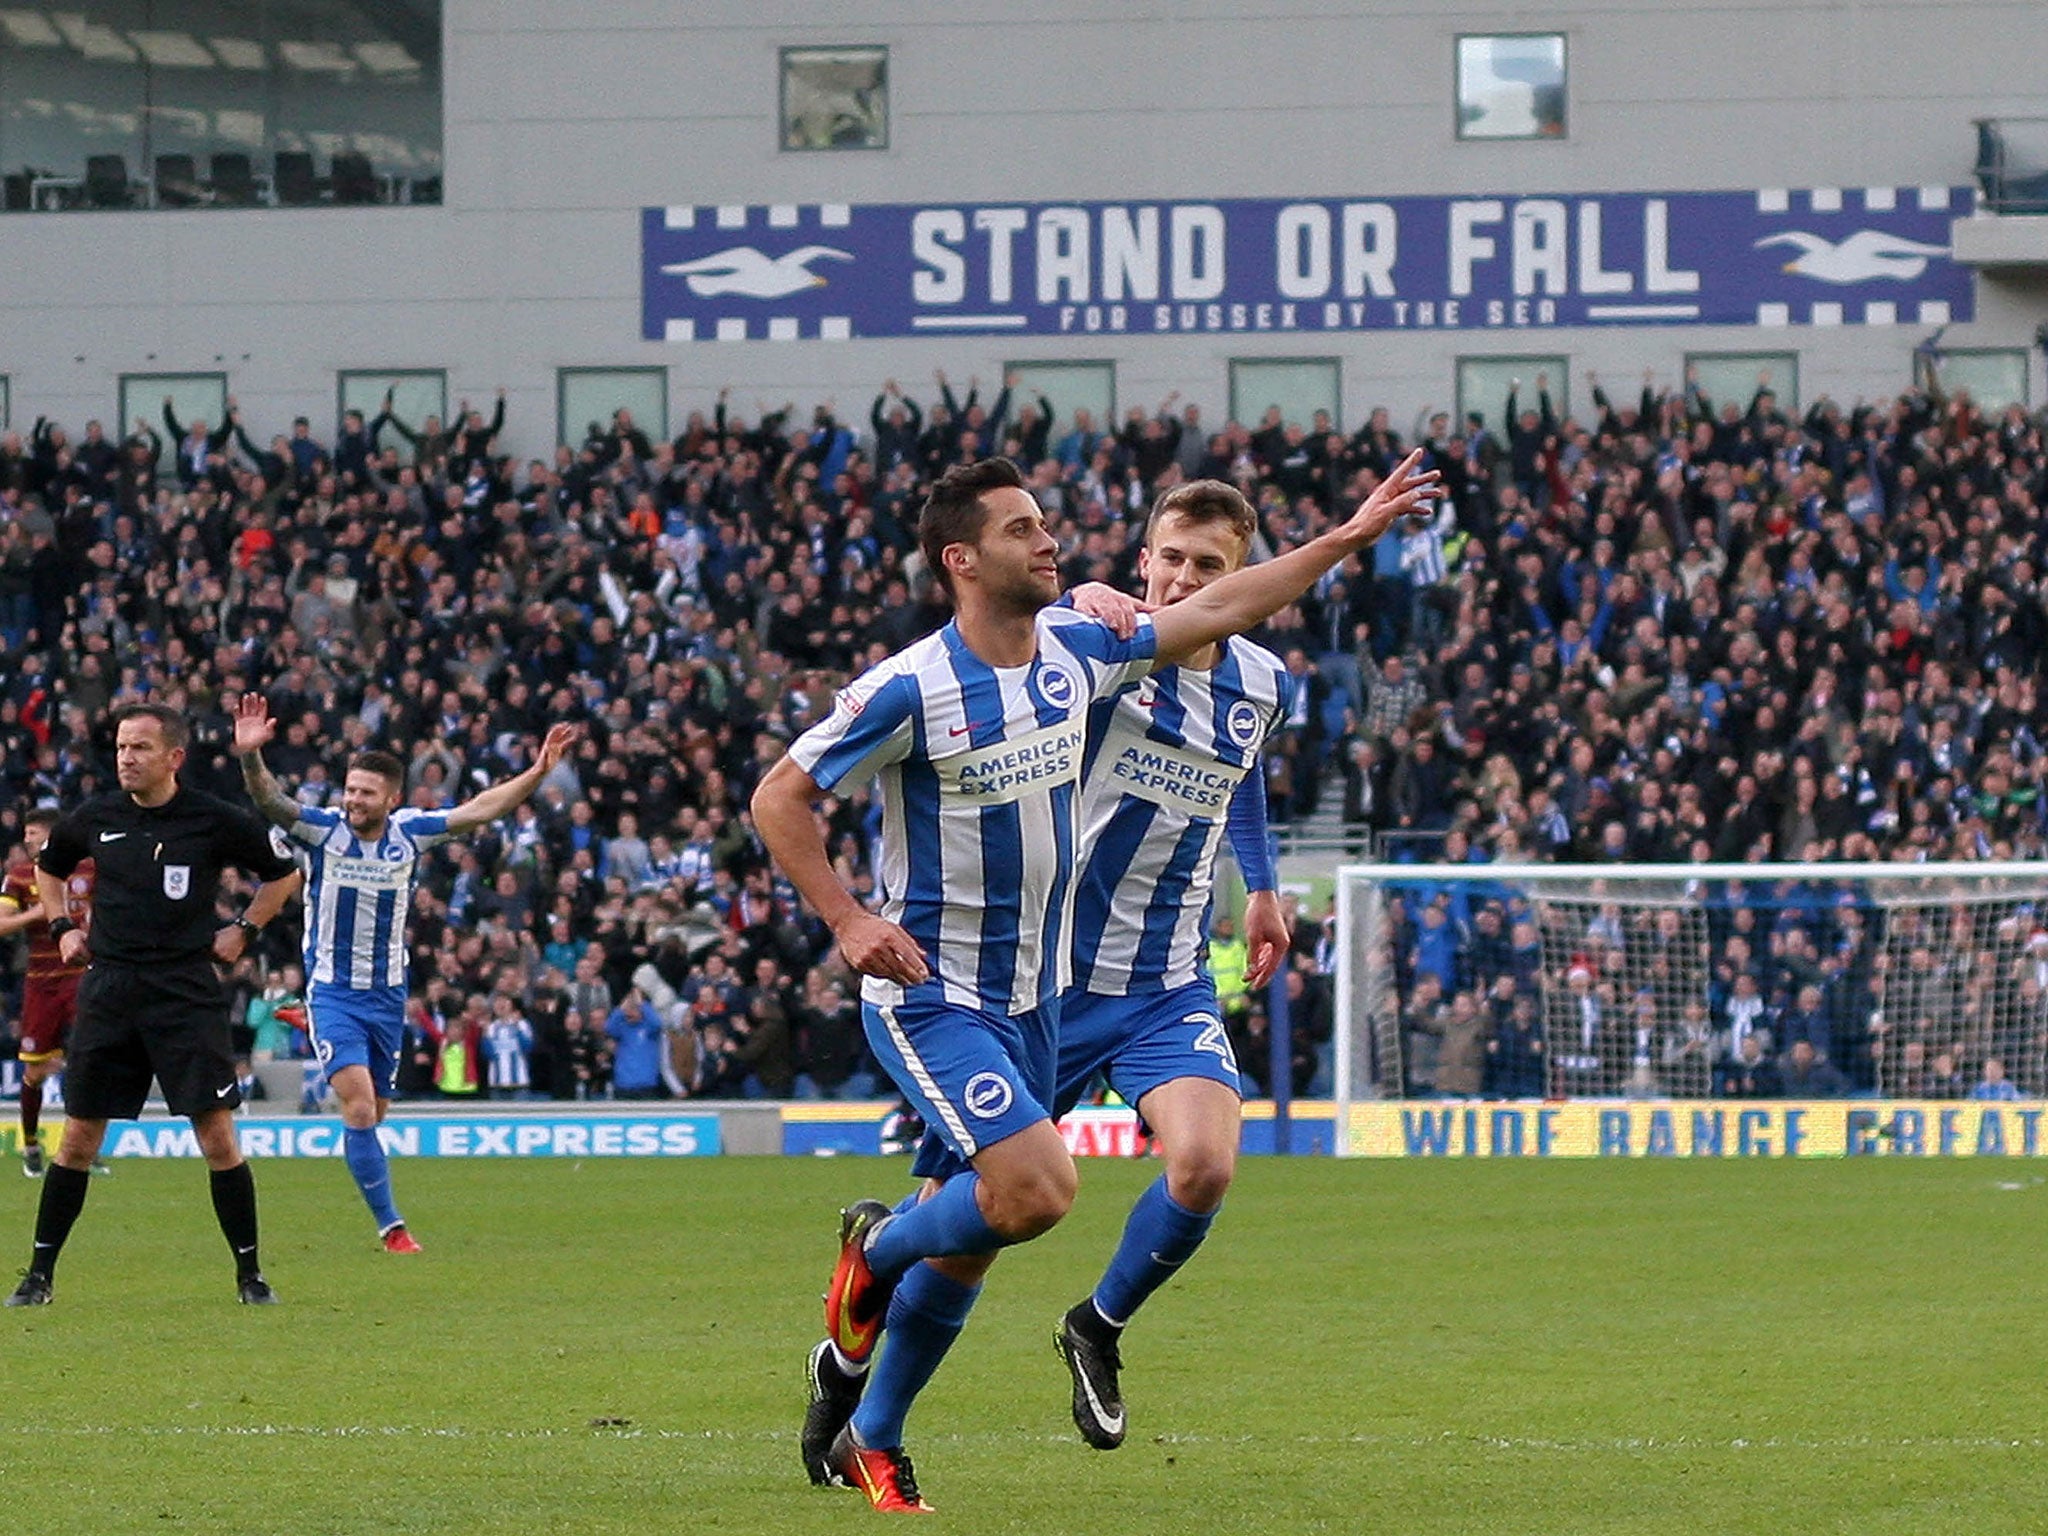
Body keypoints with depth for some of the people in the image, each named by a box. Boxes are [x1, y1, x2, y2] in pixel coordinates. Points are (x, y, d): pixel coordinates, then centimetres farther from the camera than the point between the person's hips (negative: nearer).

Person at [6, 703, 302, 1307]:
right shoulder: (96, 818, 5)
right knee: (79, 1138, 3)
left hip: (186, 991, -3)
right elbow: (47, 866, 26)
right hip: (108, 991, 3)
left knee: (216, 1134, -7)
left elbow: (284, 873, 12)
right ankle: (38, 1275, 11)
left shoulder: (215, 821, -3)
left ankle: (250, 1275, 4)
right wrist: (62, 927, 14)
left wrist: (243, 930, 4)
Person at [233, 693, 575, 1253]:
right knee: (359, 1107, -18)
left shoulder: (409, 833, -1)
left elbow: (479, 809, 2)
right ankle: (391, 1228, -14)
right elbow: (270, 802, -27)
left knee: (373, 1112, 11)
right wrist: (250, 756, -46)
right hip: (332, 991, -4)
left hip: (387, 994, 4)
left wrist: (537, 773, -9)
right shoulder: (322, 829, -11)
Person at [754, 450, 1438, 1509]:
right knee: (1038, 1190, -23)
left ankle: (869, 1438, 28)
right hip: (931, 997, -6)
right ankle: (878, 1247, 6)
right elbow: (778, 799, -10)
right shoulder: (909, 689, -17)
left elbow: (1214, 611, 14)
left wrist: (1348, 537, 14)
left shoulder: (1079, 650, 0)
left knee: (968, 1242, 10)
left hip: (1031, 999, 6)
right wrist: (848, 921, -19)